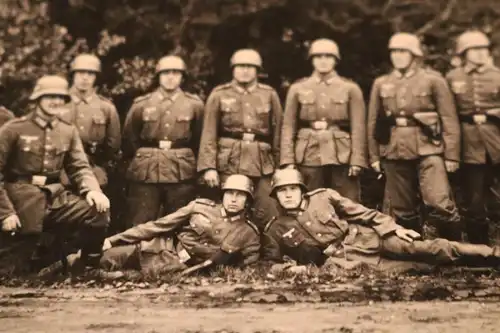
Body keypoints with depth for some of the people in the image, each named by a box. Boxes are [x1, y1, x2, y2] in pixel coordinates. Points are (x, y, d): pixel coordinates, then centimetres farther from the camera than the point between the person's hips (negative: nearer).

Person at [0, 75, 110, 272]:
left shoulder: (69, 132, 9)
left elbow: (80, 167, 5)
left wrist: (92, 190, -18)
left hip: (56, 195, 4)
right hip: (22, 198, -3)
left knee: (98, 211, -19)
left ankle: (88, 271, -3)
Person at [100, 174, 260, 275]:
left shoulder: (249, 234, -1)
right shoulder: (201, 206, 2)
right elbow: (160, 225, 3)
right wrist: (117, 238, 0)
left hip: (183, 268, -1)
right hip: (163, 247, 2)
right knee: (110, 258, -13)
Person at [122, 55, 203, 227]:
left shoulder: (194, 104, 5)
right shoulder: (141, 104, 6)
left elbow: (201, 139, 11)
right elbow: (129, 137, 13)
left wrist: (184, 158, 10)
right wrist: (143, 158, 11)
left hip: (182, 173, 0)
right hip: (145, 172, 0)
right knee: (139, 224, 1)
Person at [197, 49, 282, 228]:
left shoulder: (270, 94, 10)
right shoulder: (219, 95, 6)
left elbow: (278, 133, 9)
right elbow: (209, 134, 1)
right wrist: (209, 167, -9)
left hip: (262, 164, 1)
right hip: (229, 163, -1)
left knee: (267, 217, -1)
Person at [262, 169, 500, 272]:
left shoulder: (323, 197, 4)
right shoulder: (274, 230, 0)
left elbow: (362, 212, 5)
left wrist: (393, 228, -3)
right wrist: (295, 267, -13)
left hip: (365, 240, 3)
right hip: (342, 262, -3)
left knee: (425, 248, -12)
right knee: (408, 266, -21)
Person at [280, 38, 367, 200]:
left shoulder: (351, 88, 6)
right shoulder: (297, 88, 9)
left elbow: (358, 127, 2)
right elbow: (288, 127, 6)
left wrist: (357, 160, -7)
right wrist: (288, 161, -3)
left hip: (342, 157, -1)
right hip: (308, 157, 1)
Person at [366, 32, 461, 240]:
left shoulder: (433, 80, 3)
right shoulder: (381, 84, 12)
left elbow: (449, 120, 0)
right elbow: (373, 123, 14)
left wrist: (452, 155, -5)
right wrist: (374, 156, 10)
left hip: (428, 150, -3)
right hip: (394, 153, 4)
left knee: (440, 203, -15)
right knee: (402, 210, 8)